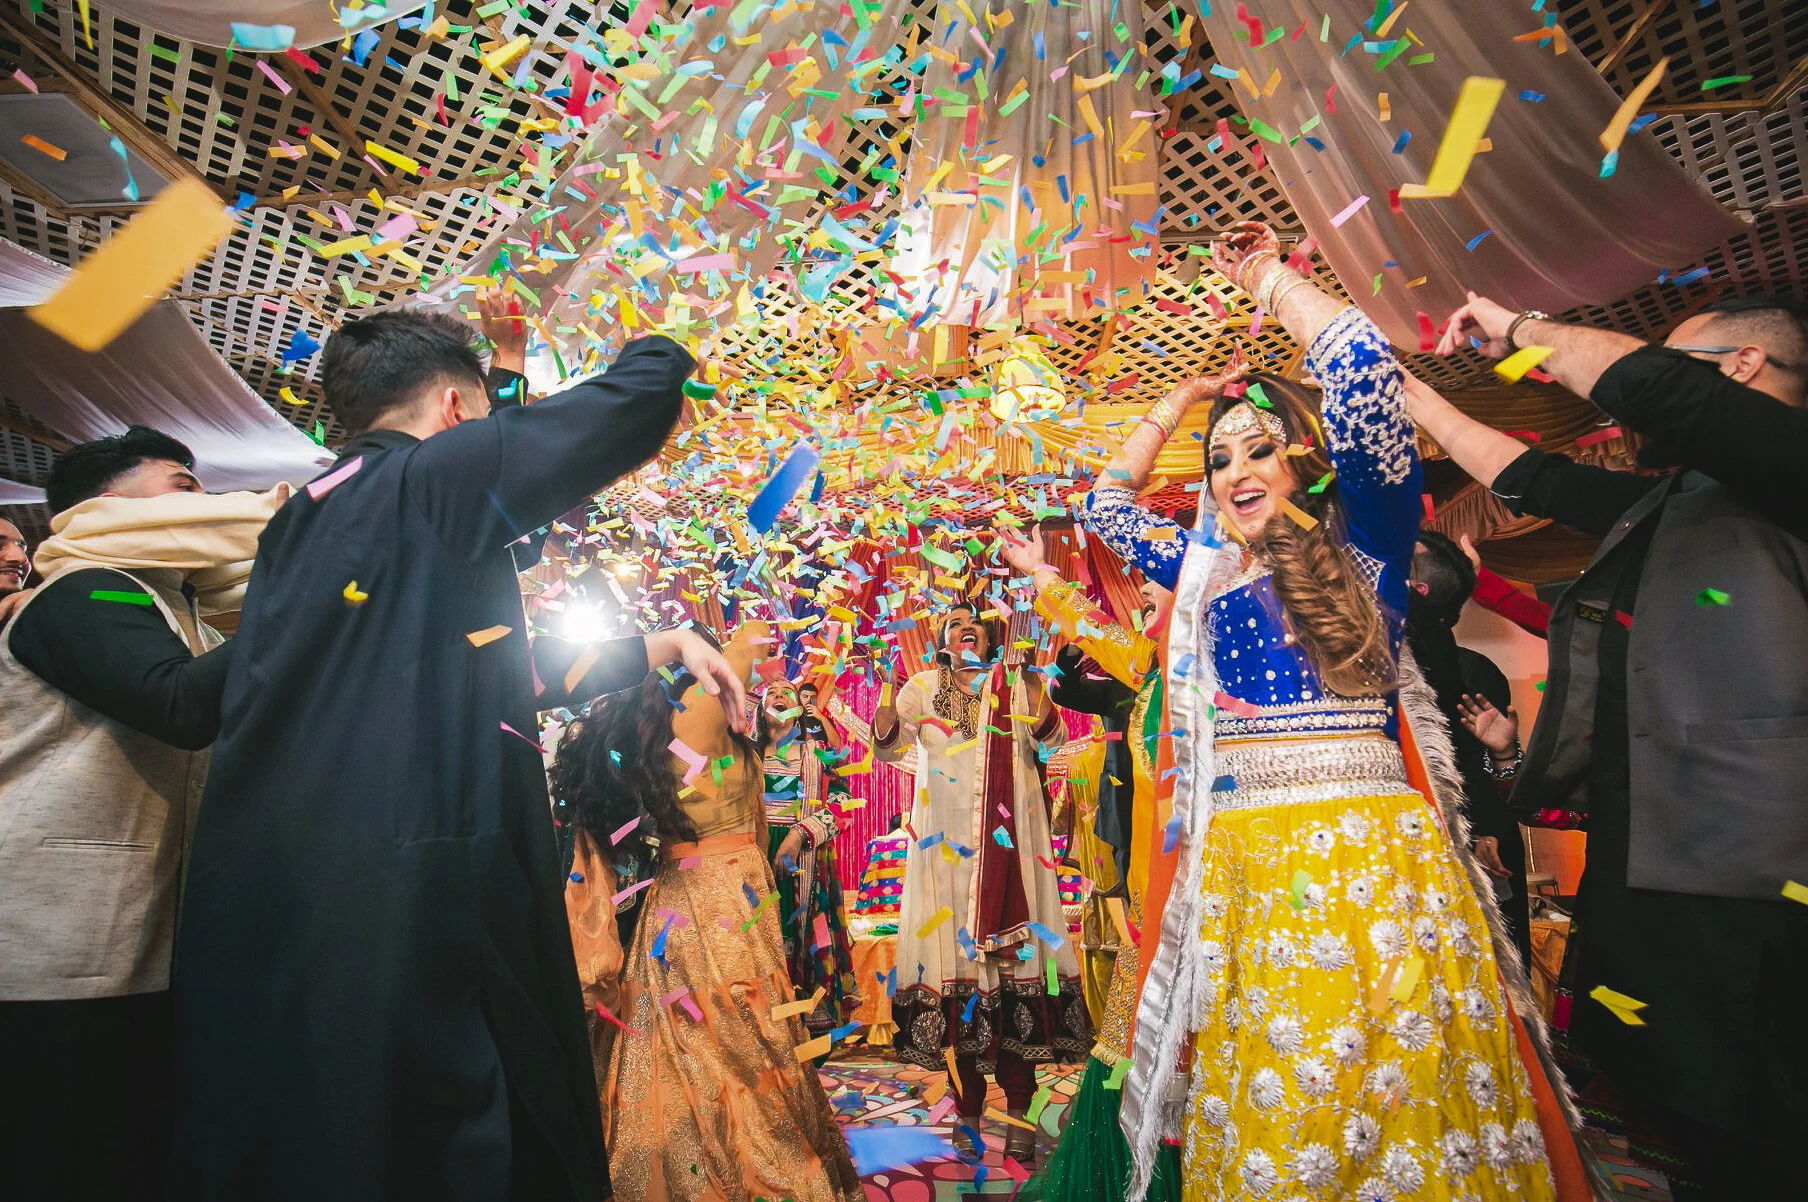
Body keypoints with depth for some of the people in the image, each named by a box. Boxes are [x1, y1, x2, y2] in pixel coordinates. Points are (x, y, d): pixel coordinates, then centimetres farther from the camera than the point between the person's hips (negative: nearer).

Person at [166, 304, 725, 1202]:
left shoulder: (300, 522, 17)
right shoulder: (427, 480, -8)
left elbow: (495, 678, 20)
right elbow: (643, 397, -7)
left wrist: (662, 648, 21)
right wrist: (653, 352, 17)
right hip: (397, 922, -9)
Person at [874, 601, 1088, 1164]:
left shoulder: (1014, 683, 9)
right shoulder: (923, 687, 11)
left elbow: (1047, 737, -6)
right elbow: (887, 745, 0)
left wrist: (1040, 708, -26)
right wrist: (886, 714, -21)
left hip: (1007, 838, 0)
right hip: (947, 839, 0)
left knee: (1013, 946, -4)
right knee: (954, 948, -2)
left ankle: (1018, 1112, 5)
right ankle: (967, 1108, 10)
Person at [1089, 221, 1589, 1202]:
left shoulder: (1361, 548, 1)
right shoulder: (1207, 575, 15)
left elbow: (1360, 364, -8)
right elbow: (1106, 504, 27)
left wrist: (1267, 278, 6)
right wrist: (1180, 401, 28)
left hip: (1369, 866, -4)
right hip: (1239, 878, 5)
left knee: (1400, 1108, 2)